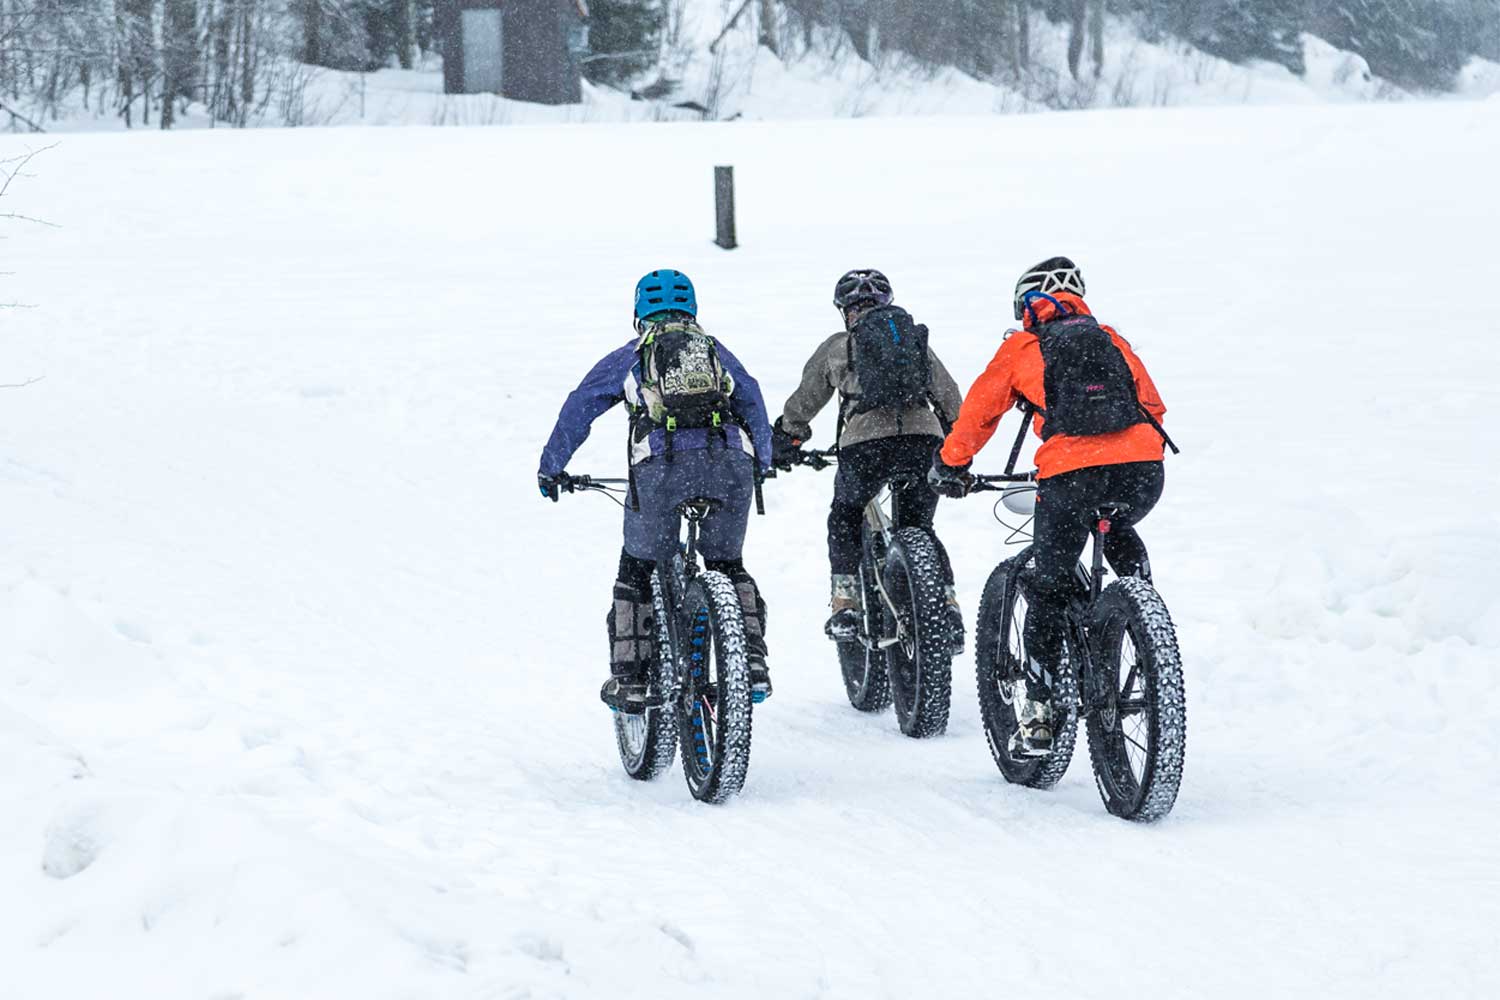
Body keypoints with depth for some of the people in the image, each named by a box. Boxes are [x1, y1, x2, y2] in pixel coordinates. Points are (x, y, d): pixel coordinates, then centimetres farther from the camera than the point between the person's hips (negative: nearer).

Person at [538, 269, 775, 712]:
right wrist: (760, 464, 45)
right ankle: (751, 659, 5)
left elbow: (578, 409, 25)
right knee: (728, 566, 22)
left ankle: (630, 678, 12)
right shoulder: (716, 351, 26)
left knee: (638, 570, 16)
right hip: (729, 466, 2)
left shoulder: (630, 356, 22)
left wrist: (550, 468, 37)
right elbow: (754, 405, 29)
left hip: (662, 465, -2)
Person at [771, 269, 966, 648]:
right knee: (919, 527, 20)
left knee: (845, 519, 22)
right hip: (923, 437, 2)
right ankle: (947, 606, 5)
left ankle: (845, 605, 9)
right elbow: (950, 397, 25)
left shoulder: (835, 348, 19)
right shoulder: (916, 340, 25)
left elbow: (803, 402, 26)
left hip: (866, 440, -2)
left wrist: (783, 442, 41)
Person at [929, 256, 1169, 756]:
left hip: (1071, 474, -3)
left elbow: (977, 413, 22)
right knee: (1120, 534, 37)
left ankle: (1038, 714, 9)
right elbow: (1151, 405, 31)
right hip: (1143, 470, 3)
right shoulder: (1111, 339, 27)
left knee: (1049, 588, 11)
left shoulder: (1020, 347, 18)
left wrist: (950, 466, 38)